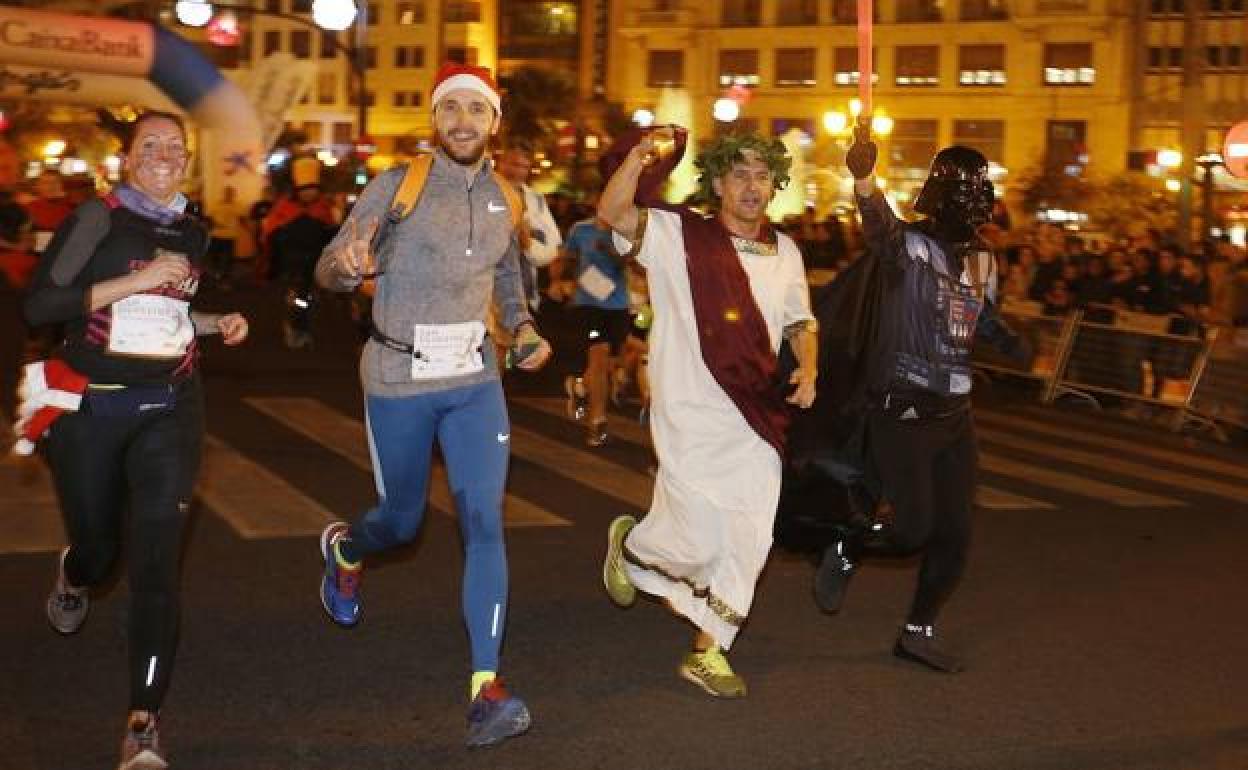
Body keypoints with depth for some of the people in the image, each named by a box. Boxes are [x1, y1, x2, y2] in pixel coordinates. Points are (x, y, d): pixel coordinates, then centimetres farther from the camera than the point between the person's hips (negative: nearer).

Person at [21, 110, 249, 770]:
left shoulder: (193, 232, 10)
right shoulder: (99, 218, -7)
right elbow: (39, 305, -17)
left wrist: (219, 323, 9)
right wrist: (135, 280, -21)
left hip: (169, 410, 3)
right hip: (90, 410, -2)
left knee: (157, 562, -9)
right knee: (97, 545, 14)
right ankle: (74, 576, 55)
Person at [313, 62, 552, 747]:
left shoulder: (505, 197, 4)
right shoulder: (396, 186, -9)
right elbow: (328, 267, -9)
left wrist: (523, 327, 5)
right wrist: (346, 264, -33)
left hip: (474, 382, 3)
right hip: (399, 382, -3)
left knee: (485, 524, -10)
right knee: (402, 522, 13)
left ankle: (485, 689, -8)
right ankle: (343, 547, 51)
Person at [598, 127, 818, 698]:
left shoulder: (785, 252, 10)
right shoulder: (678, 235, -5)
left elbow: (799, 321, 21)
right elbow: (613, 213, -19)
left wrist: (808, 369, 2)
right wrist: (640, 155, -33)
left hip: (757, 420, 5)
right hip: (691, 417, -5)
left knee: (748, 538, 6)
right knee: (700, 539, -5)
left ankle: (707, 651, 22)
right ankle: (630, 544, 29)